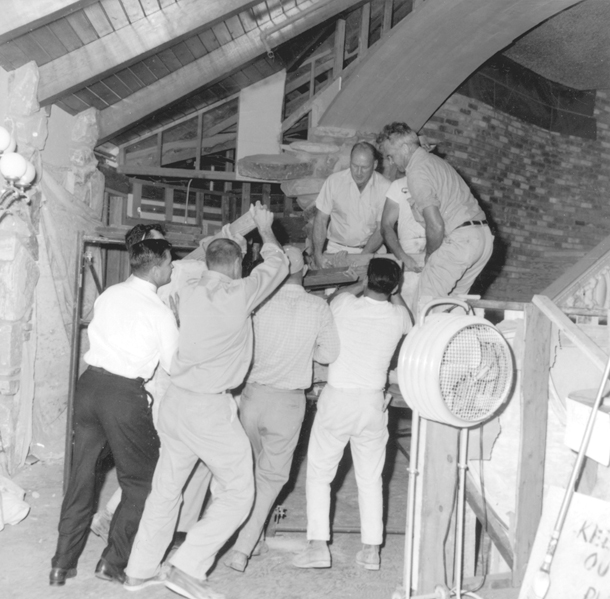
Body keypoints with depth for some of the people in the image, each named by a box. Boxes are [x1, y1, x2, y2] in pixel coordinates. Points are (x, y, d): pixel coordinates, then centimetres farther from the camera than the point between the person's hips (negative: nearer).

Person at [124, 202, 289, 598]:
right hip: (211, 409, -7)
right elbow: (277, 266, 4)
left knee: (167, 487, 18)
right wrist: (265, 229, 21)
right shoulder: (239, 295, -12)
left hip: (176, 401, 7)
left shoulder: (187, 295, 2)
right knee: (237, 492, 6)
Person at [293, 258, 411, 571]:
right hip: (373, 404, 2)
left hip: (337, 399, -2)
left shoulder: (345, 305, -10)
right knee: (370, 479, 14)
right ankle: (371, 549, 16)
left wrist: (362, 285, 27)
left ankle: (318, 545, 5)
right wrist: (393, 293, 35)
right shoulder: (398, 317, -5)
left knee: (319, 475, 10)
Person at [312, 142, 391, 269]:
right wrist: (318, 254, -13)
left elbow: (381, 229, -4)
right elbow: (320, 220, 0)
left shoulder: (384, 187, -7)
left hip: (370, 249, 0)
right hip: (336, 248, 0)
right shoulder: (334, 181, -4)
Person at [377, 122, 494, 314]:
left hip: (460, 239, -10)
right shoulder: (436, 161, 20)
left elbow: (435, 225, -17)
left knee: (425, 303, -6)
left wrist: (429, 255, 1)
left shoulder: (417, 172, -10)